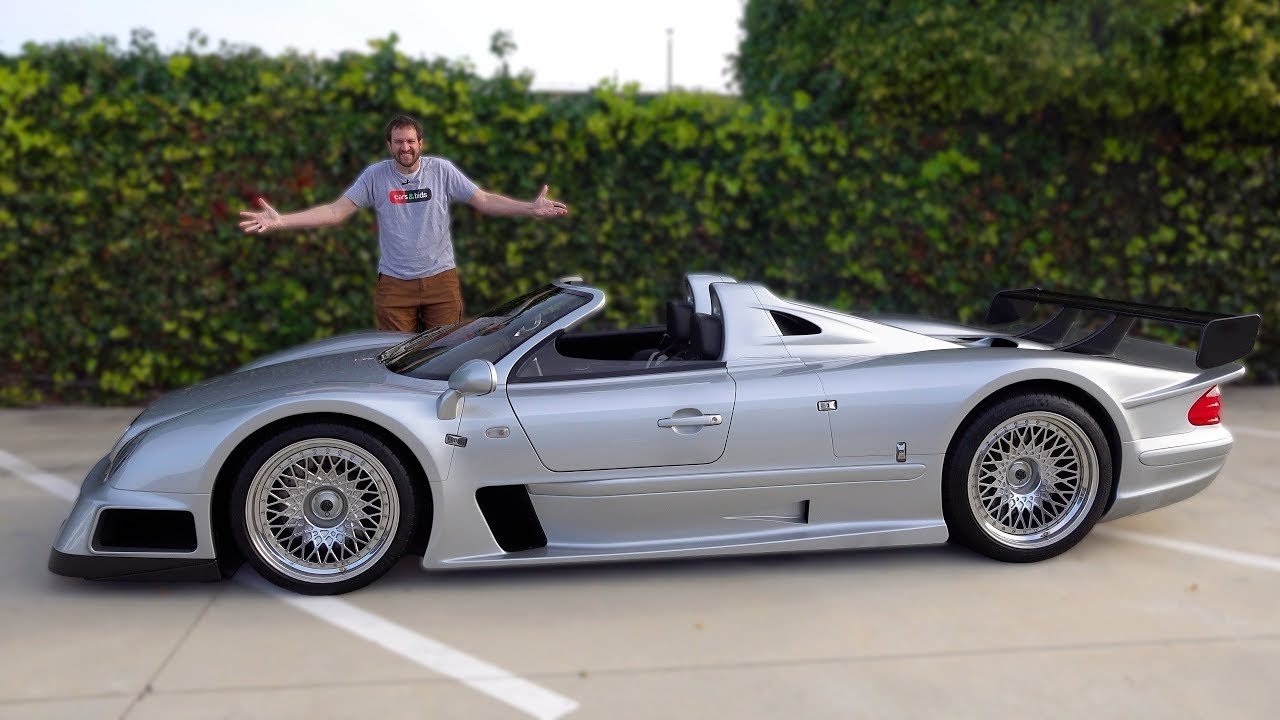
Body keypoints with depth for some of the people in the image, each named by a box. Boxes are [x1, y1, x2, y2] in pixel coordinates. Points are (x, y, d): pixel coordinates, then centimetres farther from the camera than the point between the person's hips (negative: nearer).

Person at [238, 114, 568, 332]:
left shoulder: (442, 170, -1)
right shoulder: (375, 175, -1)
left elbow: (485, 201, -3)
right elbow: (336, 210, -4)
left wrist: (531, 209, -15)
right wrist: (281, 221, -15)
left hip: (441, 278, 0)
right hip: (394, 284, 0)